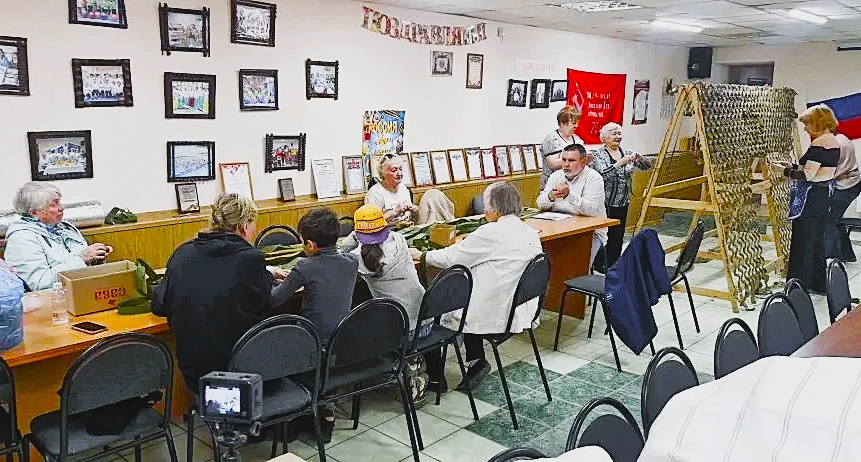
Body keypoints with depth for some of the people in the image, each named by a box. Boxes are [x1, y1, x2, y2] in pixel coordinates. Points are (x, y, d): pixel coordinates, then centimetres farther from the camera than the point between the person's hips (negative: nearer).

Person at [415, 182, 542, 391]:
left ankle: (435, 378, 26)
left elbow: (451, 258, -11)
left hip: (495, 316, -8)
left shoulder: (491, 233, -19)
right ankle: (477, 361, 25)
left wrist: (421, 255, 5)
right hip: (521, 312, 8)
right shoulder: (531, 233, 5)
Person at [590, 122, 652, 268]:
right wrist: (620, 163, -30)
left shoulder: (626, 152, 10)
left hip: (623, 203, 6)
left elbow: (648, 166, 6)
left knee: (619, 237, 8)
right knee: (611, 237, -8)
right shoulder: (598, 155, -5)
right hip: (606, 205, -6)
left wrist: (638, 157, -14)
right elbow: (603, 174, -21)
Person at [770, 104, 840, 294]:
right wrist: (793, 166, 14)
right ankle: (818, 284, 25)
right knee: (818, 241, 17)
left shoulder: (819, 144, -19)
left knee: (802, 244, -3)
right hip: (825, 195, 10)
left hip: (811, 197, -10)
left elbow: (807, 175, -23)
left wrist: (784, 170, -11)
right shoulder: (834, 143, 11)